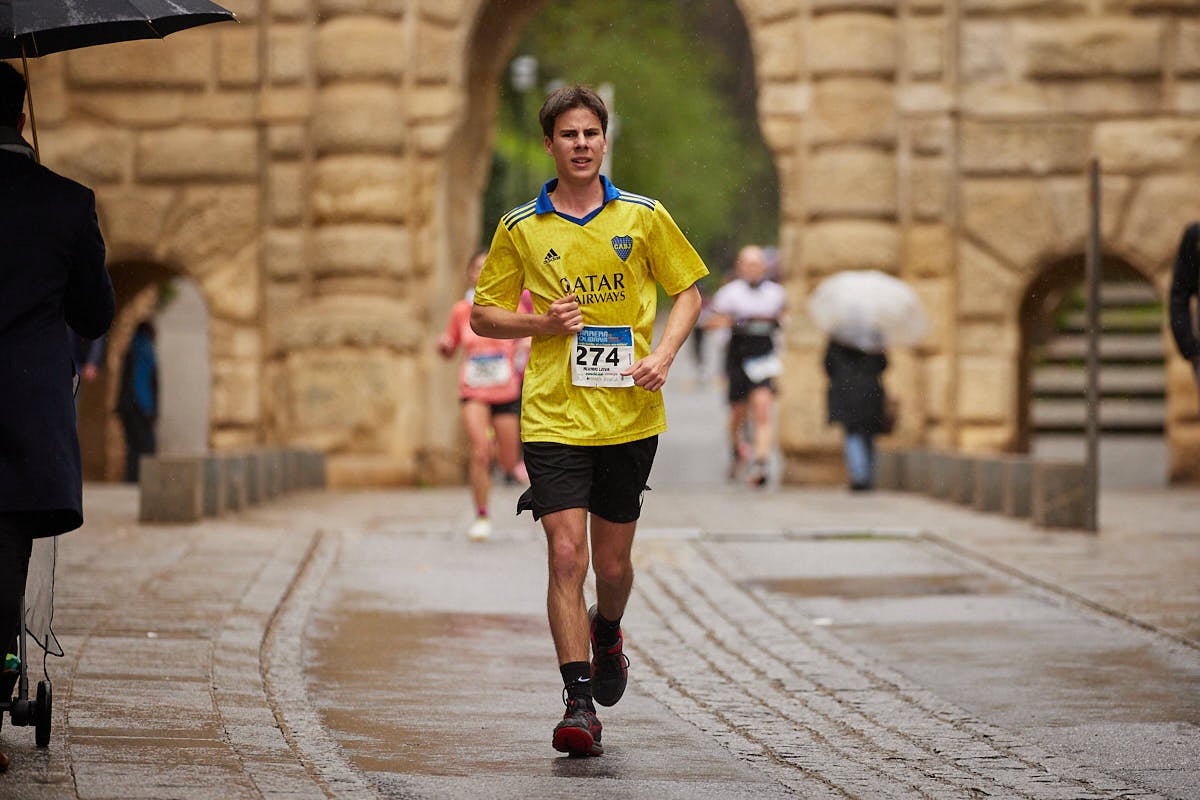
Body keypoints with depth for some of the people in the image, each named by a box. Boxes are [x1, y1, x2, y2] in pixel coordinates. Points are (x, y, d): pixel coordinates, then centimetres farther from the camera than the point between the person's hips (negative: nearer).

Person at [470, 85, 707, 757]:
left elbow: (689, 291, 13)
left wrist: (664, 354, -5)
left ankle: (607, 635, 44)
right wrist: (542, 323, -8)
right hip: (553, 417, -1)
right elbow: (483, 314, 11)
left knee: (613, 562, 9)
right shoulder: (521, 229, 4)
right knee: (567, 555, -13)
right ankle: (581, 705, -12)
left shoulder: (643, 217, 4)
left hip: (630, 415, 1)